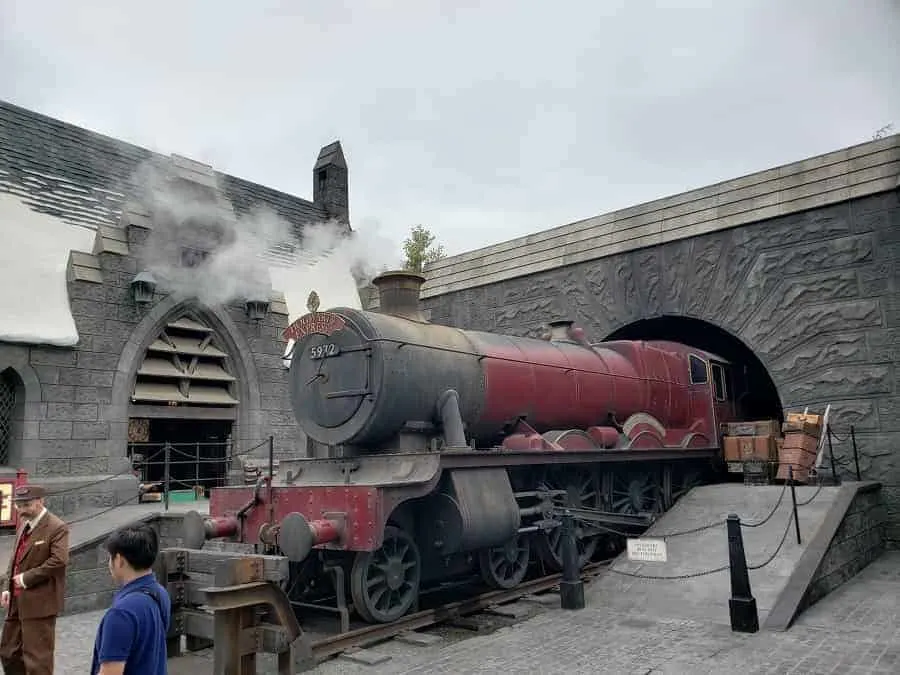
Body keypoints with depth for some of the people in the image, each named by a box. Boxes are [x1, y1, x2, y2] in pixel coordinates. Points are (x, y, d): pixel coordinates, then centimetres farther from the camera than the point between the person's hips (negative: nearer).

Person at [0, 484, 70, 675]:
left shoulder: (56, 527, -16)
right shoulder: (23, 523, 11)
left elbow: (59, 561, -24)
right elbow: (16, 558, 18)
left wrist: (26, 578, -18)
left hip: (39, 601, -9)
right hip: (17, 600, 9)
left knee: (37, 655, 1)